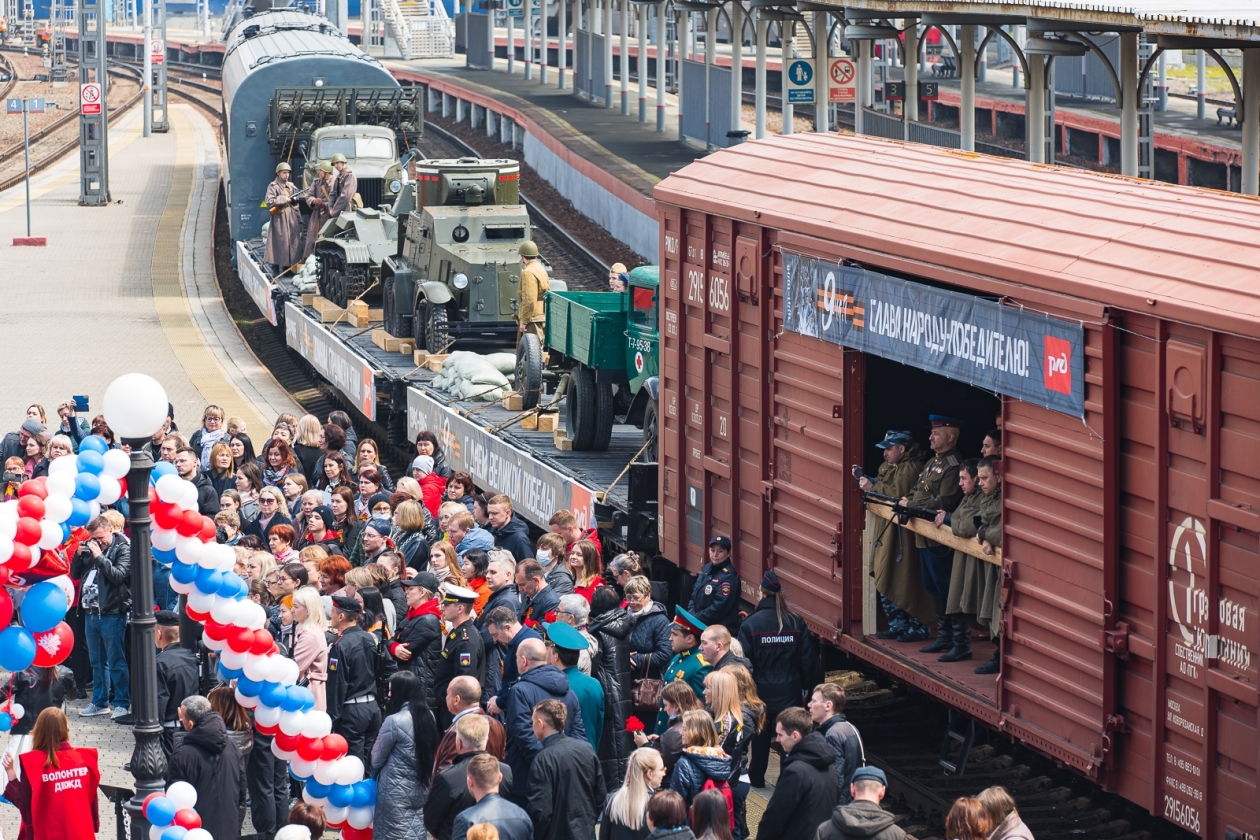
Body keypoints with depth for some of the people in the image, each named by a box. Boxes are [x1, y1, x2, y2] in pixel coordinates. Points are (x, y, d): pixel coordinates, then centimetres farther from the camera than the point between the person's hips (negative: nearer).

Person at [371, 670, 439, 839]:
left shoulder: (394, 721, -18)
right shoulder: (428, 716, 2)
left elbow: (376, 758, -7)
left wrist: (374, 773, 13)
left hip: (397, 792, -6)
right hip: (421, 788, 7)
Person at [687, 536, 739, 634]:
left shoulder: (728, 577, -12)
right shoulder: (706, 569, 12)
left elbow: (719, 608, -17)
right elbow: (695, 596, 17)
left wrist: (695, 619, -13)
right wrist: (691, 616, 0)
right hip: (700, 626, 7)